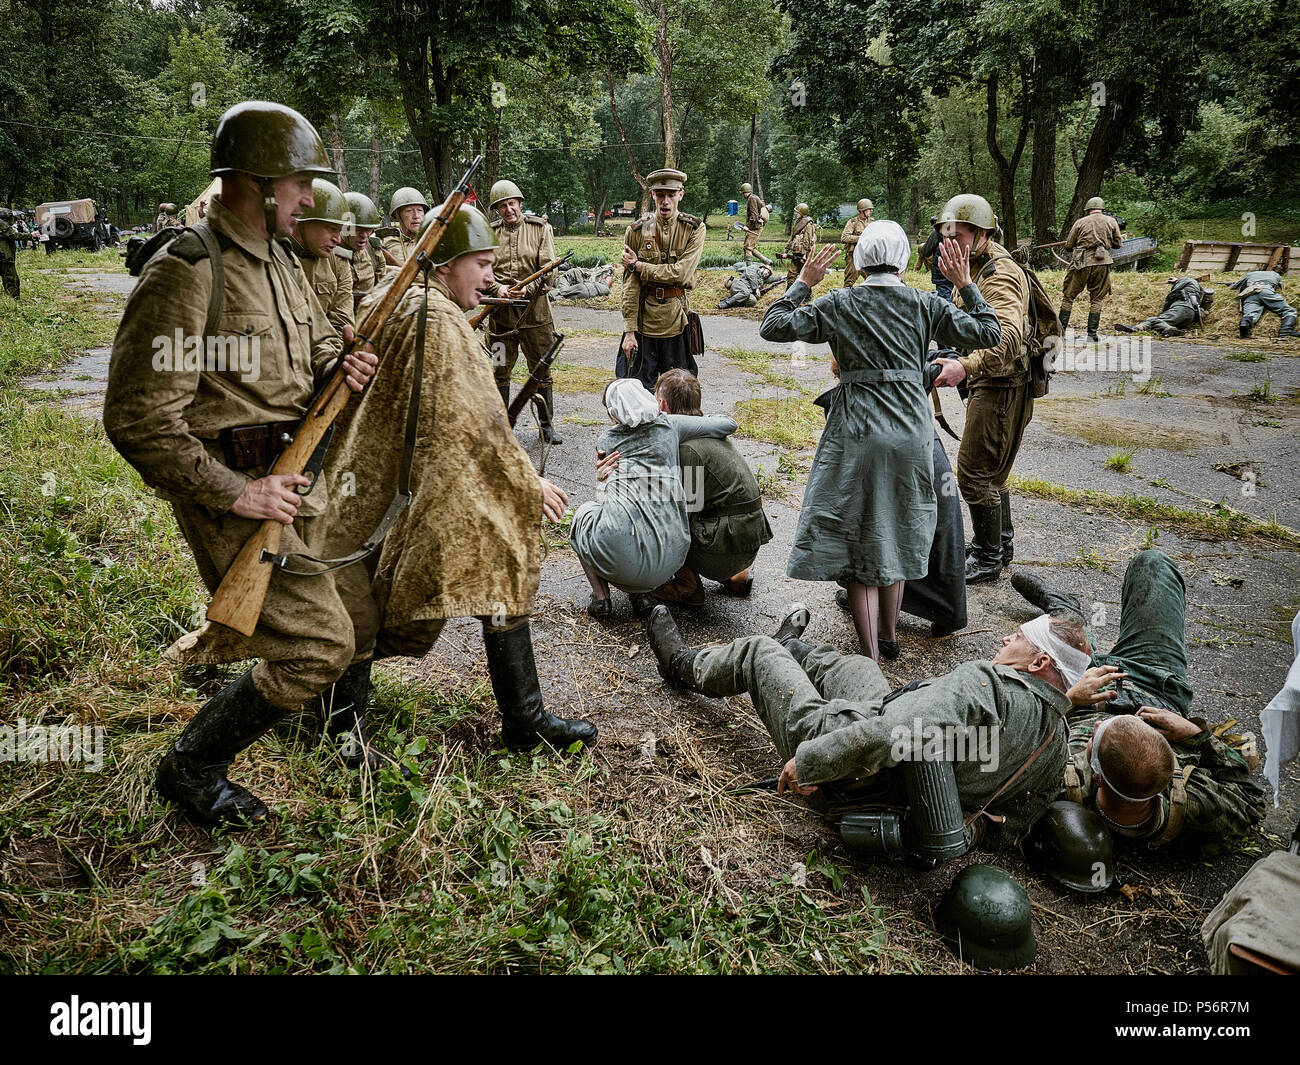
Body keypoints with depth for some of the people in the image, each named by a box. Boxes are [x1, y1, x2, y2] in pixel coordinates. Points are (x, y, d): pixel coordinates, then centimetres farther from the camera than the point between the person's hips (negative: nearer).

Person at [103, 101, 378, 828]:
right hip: (238, 493, -9)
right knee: (319, 644, -8)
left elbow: (318, 340, 24)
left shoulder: (280, 261, 9)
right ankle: (193, 769, 12)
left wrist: (339, 367, 0)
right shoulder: (186, 275, -19)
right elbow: (138, 418, -22)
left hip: (296, 475, 9)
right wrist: (231, 492, -22)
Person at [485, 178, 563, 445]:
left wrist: (526, 289, -21)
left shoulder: (541, 229, 2)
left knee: (541, 370, 8)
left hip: (534, 310, -1)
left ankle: (546, 424, 20)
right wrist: (497, 288, -16)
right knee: (499, 371, 6)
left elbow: (548, 272, -5)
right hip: (500, 312, 1)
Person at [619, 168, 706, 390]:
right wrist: (629, 330, -7)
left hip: (677, 321, 0)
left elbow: (681, 273, -14)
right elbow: (629, 284, -2)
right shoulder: (637, 231, 1)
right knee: (639, 390, 5)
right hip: (644, 320, 0)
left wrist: (638, 266, -10)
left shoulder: (695, 229, -1)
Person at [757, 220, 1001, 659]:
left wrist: (802, 283, 9)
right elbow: (988, 333, 8)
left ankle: (870, 655, 2)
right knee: (896, 534, 20)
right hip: (911, 430, 3)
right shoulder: (925, 305, 2)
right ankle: (889, 634, 34)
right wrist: (966, 284, 17)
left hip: (857, 430, -2)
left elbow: (772, 326, 0)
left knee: (857, 542, 5)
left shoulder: (838, 305, -2)